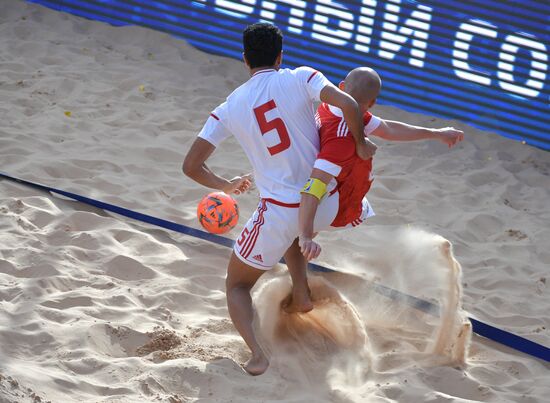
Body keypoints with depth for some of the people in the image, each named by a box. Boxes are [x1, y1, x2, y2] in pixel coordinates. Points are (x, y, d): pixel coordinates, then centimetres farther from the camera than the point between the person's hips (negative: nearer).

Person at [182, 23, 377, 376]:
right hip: (325, 207, 2)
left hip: (280, 212, -2)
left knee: (237, 284, 17)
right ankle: (301, 297, 28)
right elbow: (348, 105, -21)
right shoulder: (301, 78, -5)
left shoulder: (228, 109, 0)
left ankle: (256, 352, -9)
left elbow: (191, 166, 1)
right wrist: (360, 143, -2)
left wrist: (225, 185, 20)